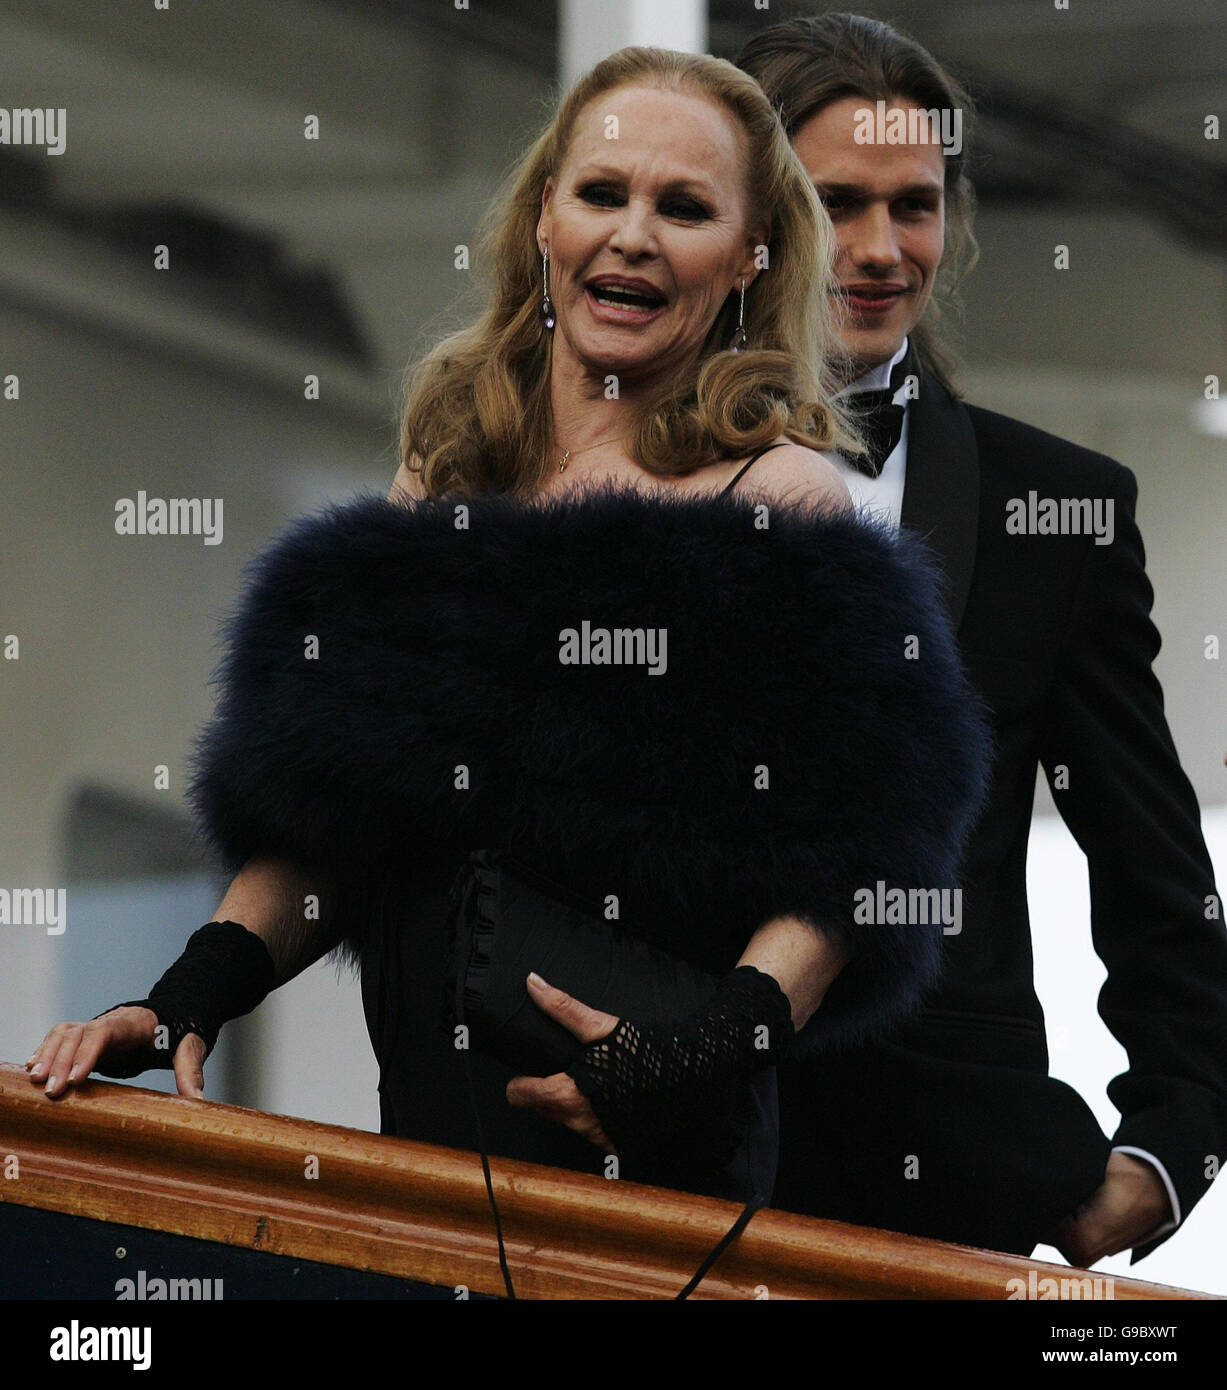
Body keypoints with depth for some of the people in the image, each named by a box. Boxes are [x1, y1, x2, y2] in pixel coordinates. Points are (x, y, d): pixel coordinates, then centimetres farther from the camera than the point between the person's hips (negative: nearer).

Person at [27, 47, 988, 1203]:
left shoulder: (773, 493, -4)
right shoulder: (445, 469, 14)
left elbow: (844, 862, -12)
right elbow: (322, 820, 16)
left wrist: (709, 1054, -26)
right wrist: (188, 998, 2)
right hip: (426, 1121, 5)